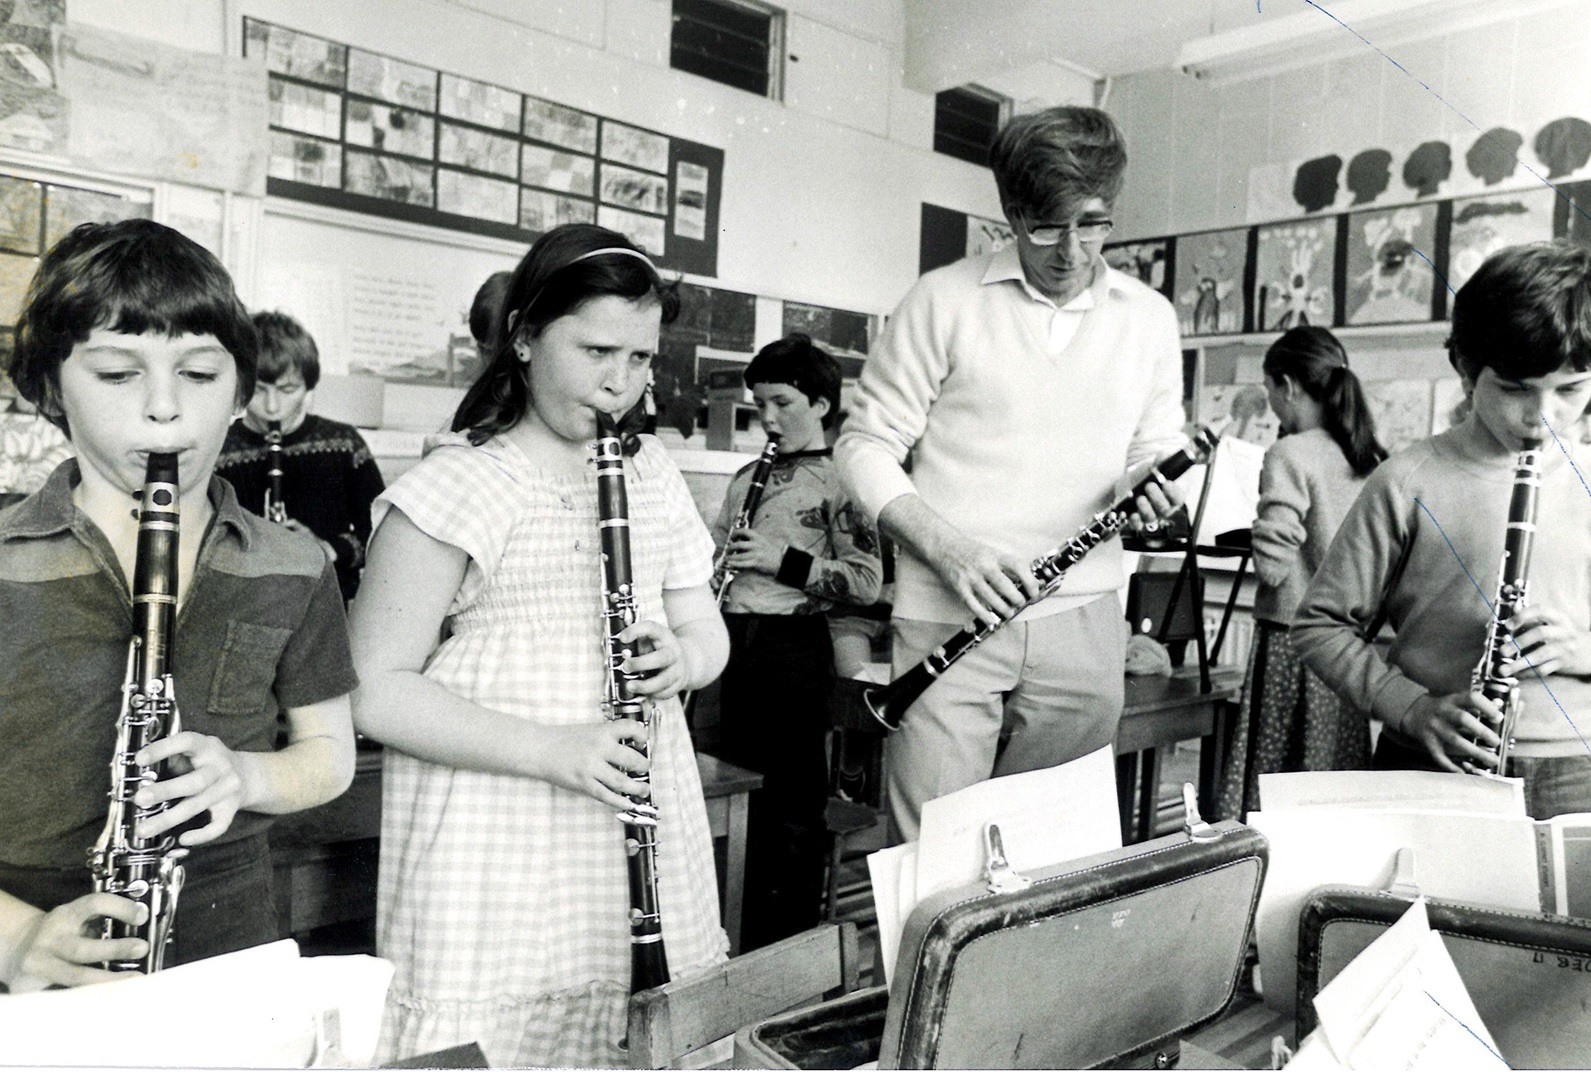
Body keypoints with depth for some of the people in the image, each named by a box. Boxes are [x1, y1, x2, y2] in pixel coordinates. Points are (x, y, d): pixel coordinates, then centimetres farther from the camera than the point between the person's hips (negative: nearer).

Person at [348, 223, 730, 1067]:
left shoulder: (653, 474, 9)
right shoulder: (456, 485, -10)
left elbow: (706, 632, 15)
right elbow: (375, 691, -12)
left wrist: (681, 659, -9)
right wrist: (552, 750, -20)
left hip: (641, 829, 6)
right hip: (497, 855, -5)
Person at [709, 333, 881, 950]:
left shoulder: (839, 480, -6)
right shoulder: (748, 477, 15)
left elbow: (865, 583, -13)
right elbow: (716, 550, 24)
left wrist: (783, 560, -19)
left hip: (794, 649, -7)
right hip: (735, 643, 7)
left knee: (792, 807, 2)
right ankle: (745, 948, 32)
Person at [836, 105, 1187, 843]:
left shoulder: (1150, 317, 12)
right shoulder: (945, 300, 0)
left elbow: (1158, 450, 19)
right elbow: (867, 445, 0)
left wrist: (1157, 489, -6)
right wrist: (945, 546, -15)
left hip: (1083, 623, 4)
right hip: (948, 617, -3)